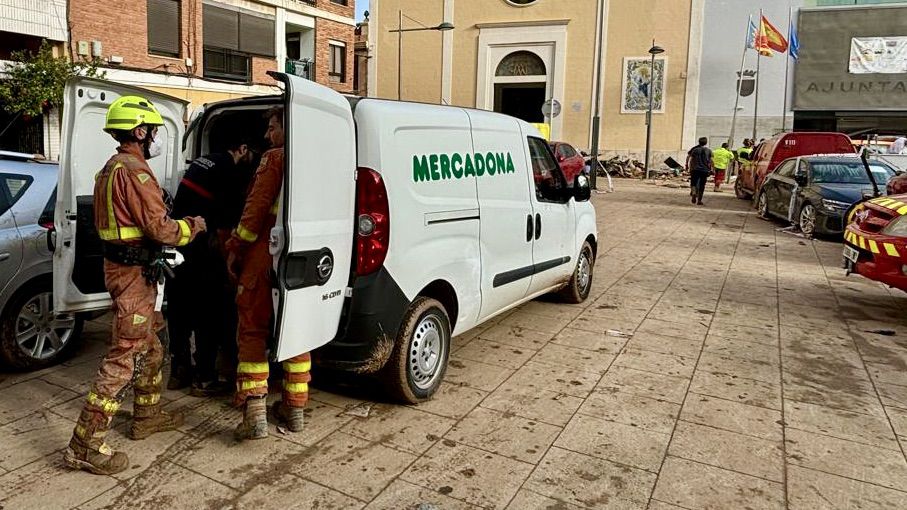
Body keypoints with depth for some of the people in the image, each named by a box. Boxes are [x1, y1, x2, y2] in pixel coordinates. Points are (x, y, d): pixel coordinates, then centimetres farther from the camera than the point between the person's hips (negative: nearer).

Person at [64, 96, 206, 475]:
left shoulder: (112, 168, 16)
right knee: (125, 357, -7)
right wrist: (194, 226, -4)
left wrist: (178, 225, 13)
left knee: (150, 347, 21)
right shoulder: (133, 169, -17)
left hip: (124, 267, 11)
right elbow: (159, 227, -21)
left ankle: (147, 416, 34)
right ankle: (85, 445, -1)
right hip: (134, 273, -11)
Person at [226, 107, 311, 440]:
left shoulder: (276, 158, -7)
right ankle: (295, 409, 21)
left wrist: (235, 247, -5)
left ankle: (254, 413, -3)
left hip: (265, 256, -6)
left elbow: (257, 207, -13)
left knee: (252, 330, 3)